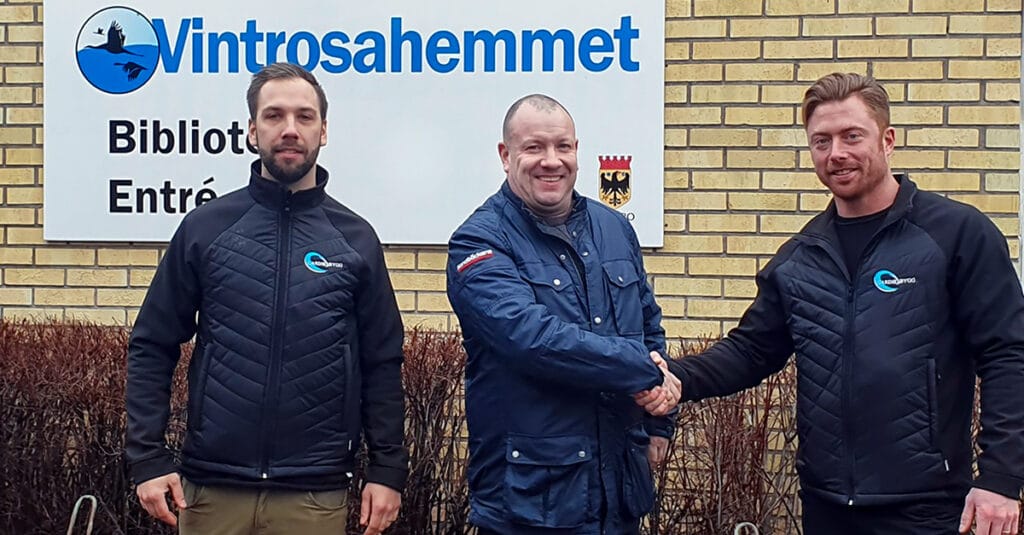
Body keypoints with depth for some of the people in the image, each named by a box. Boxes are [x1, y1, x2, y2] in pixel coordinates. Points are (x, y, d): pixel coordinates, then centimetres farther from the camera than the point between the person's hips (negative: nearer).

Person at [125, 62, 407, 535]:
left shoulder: (355, 239, 4)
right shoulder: (205, 227, 2)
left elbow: (382, 364, 5)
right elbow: (151, 348, 4)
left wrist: (387, 470, 0)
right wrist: (147, 459, -4)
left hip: (316, 495, 0)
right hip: (212, 490, 0)